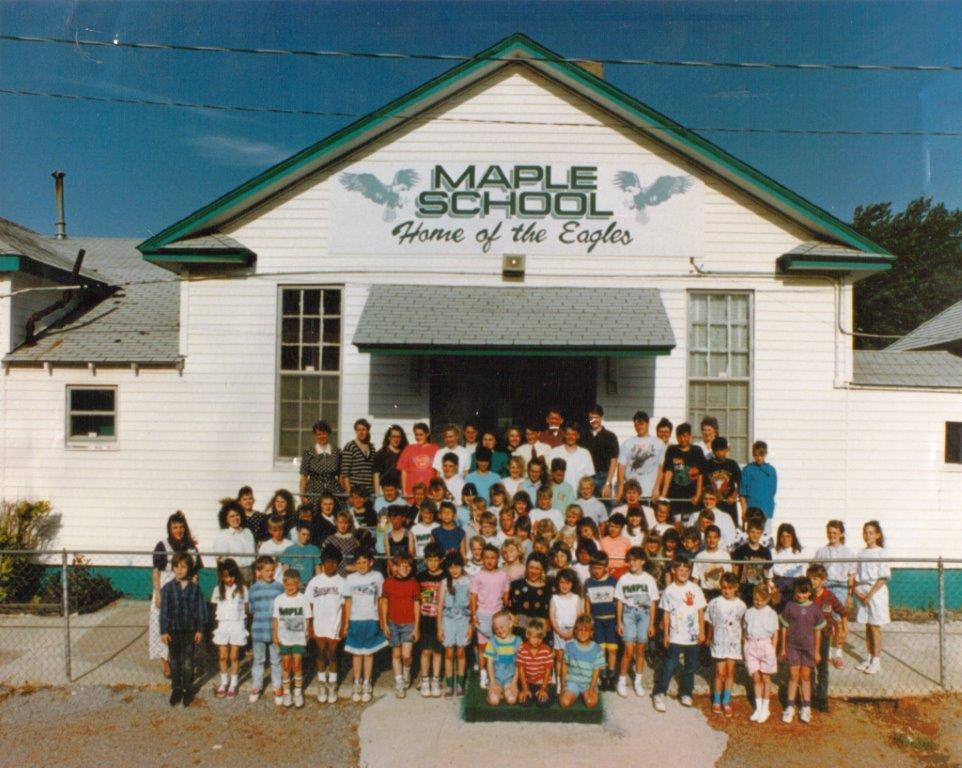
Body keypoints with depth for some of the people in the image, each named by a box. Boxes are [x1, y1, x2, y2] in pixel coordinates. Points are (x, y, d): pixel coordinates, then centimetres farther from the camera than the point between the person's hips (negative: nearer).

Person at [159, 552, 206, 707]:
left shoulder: (194, 587, -3)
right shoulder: (167, 588, -5)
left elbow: (200, 609, 0)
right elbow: (164, 610, -4)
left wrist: (199, 630, -2)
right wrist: (164, 631, -7)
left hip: (190, 631, 0)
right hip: (173, 631, 1)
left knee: (188, 662, 6)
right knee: (174, 662, 11)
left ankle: (188, 690, 20)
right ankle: (176, 689, 25)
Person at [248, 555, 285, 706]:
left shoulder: (279, 587, -4)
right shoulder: (253, 589, -1)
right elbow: (252, 609, 6)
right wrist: (261, 615, -4)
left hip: (276, 630, -1)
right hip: (259, 630, 1)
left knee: (276, 660, 10)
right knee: (258, 660, 14)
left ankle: (278, 688, 23)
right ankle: (256, 687, 29)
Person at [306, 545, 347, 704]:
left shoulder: (341, 582, -4)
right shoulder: (315, 582, -2)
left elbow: (344, 606, -2)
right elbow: (309, 605, 0)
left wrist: (344, 626, -4)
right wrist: (309, 625, -2)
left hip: (334, 625, -1)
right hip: (319, 625, 1)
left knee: (332, 654, 6)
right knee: (321, 654, 9)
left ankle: (332, 685, 20)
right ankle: (321, 684, 23)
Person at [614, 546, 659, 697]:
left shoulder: (649, 579, 0)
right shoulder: (624, 579, 0)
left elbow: (653, 603, 2)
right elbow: (619, 602, 3)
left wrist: (651, 624, 0)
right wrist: (619, 622, 0)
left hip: (644, 614, 1)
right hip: (629, 614, -1)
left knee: (640, 650, 7)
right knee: (629, 650, -6)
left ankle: (638, 682, 21)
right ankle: (622, 681, 7)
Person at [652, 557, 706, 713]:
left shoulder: (695, 589, -3)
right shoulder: (669, 591, -5)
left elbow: (700, 611, 2)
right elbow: (666, 614, 0)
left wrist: (702, 632, -1)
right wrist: (665, 634, 0)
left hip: (693, 636, 2)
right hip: (675, 636, -2)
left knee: (690, 667, 12)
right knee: (669, 666, -3)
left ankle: (685, 693, 28)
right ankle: (659, 694, 8)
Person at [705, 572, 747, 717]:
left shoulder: (741, 605, -2)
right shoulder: (715, 603, -6)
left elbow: (743, 624, 5)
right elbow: (710, 622, 2)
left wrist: (743, 639, 0)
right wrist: (709, 638, 4)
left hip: (734, 642, 2)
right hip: (719, 641, -2)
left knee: (730, 672, 6)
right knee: (720, 672, 0)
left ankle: (726, 702, 20)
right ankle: (716, 701, 16)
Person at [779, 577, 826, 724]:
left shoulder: (815, 609, -4)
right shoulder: (790, 607, -5)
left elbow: (818, 631, 3)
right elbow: (784, 628, 1)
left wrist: (817, 651, 4)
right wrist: (783, 648, 2)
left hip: (808, 647, 0)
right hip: (792, 646, 0)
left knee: (806, 676, 9)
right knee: (793, 676, 5)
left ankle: (806, 708, 22)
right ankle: (790, 707, 15)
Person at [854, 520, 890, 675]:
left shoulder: (880, 552, -7)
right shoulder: (861, 553, 9)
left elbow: (883, 577, -11)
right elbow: (856, 576, 11)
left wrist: (870, 594, -15)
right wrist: (856, 591, -4)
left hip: (876, 593, -5)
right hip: (862, 594, 5)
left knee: (875, 627, -1)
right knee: (867, 627, 11)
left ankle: (876, 661, 8)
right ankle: (870, 658, 21)